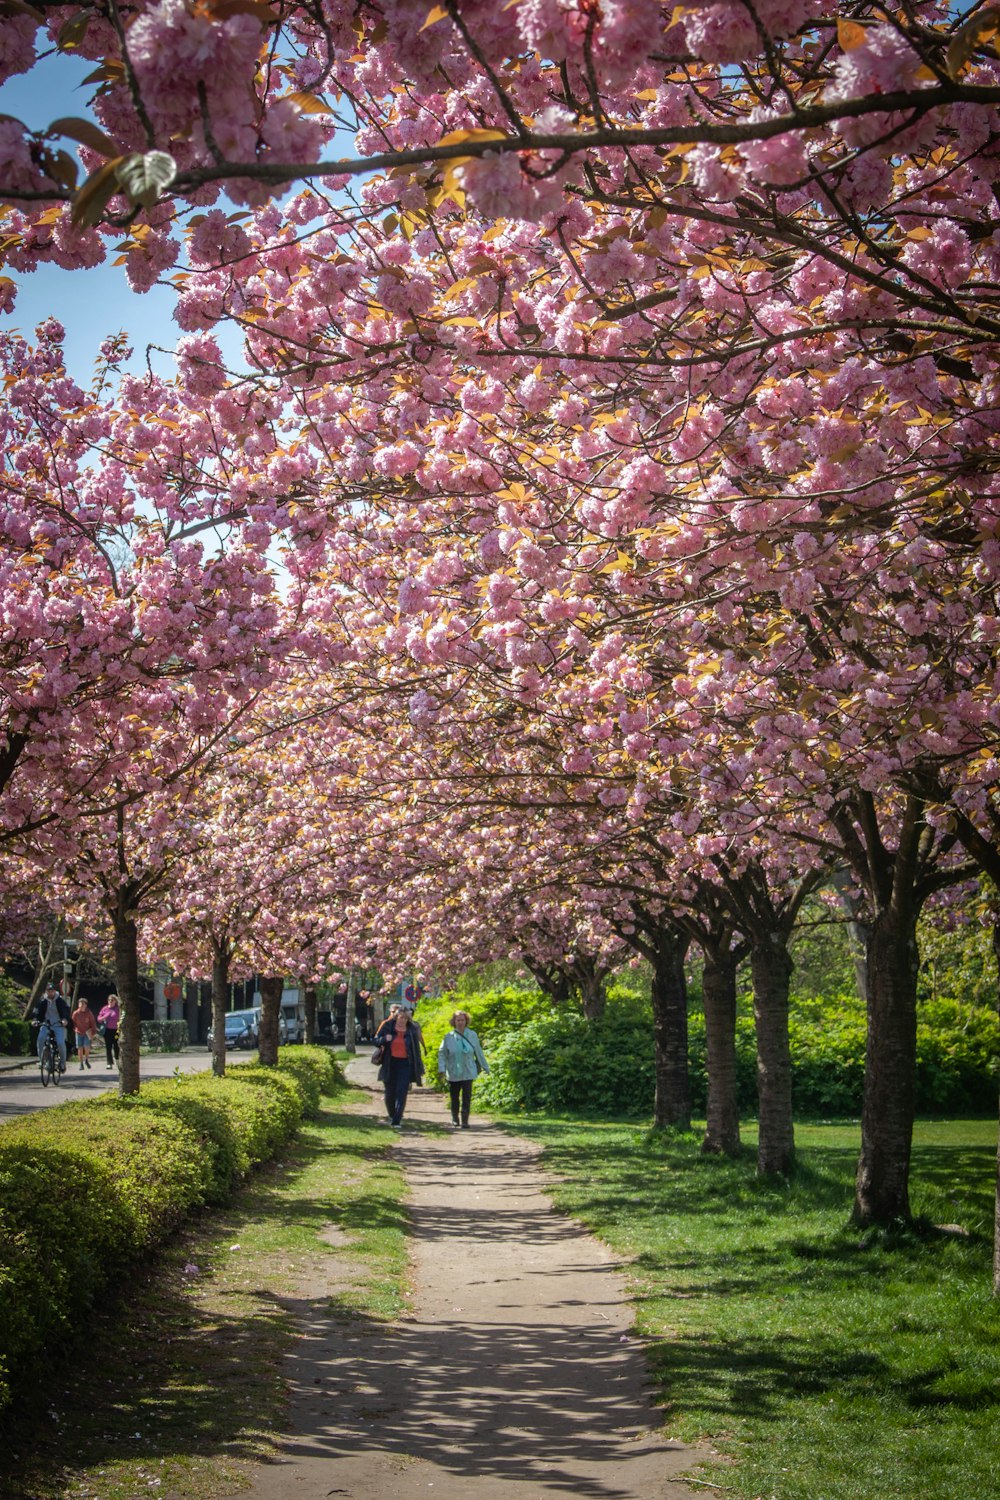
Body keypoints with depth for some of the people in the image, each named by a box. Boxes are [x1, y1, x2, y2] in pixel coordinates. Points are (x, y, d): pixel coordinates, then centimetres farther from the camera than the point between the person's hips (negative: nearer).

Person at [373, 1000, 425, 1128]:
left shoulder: (412, 1029, 2)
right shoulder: (387, 1026, 0)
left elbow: (417, 1049, 5)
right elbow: (376, 1041, 5)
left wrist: (418, 1068, 3)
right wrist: (384, 1039, -18)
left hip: (405, 1065, -1)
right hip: (390, 1064, 1)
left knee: (402, 1093, -10)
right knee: (390, 1093, 7)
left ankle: (397, 1120, -10)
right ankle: (392, 1116, 31)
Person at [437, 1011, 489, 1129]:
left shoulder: (472, 1035, 1)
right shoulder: (449, 1037, -2)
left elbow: (478, 1052, 11)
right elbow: (442, 1053, 1)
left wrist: (485, 1067, 16)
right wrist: (441, 1068, -11)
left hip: (468, 1073, 0)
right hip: (453, 1073, 0)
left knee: (466, 1098, -10)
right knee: (454, 1098, 10)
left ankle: (465, 1121, -6)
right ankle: (455, 1119, 28)